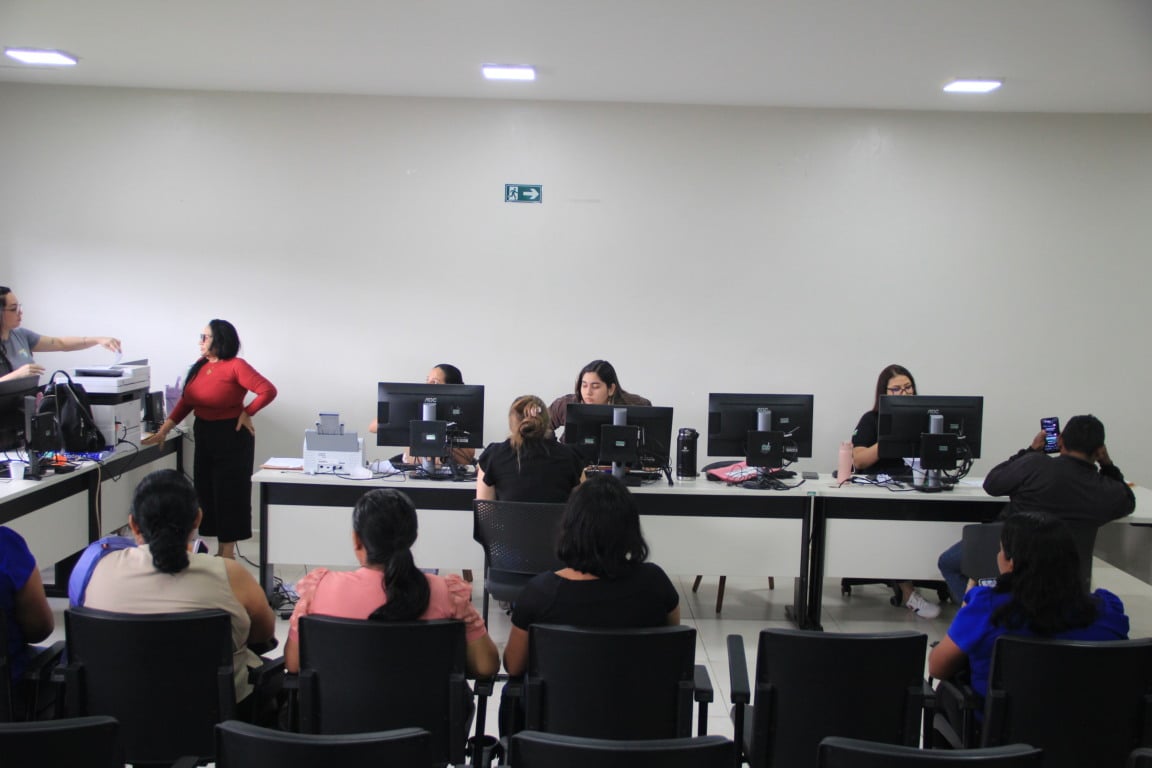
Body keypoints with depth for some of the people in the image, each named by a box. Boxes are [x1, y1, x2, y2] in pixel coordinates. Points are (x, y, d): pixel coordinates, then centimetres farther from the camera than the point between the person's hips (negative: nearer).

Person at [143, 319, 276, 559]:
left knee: (229, 493, 0)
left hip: (231, 436, -7)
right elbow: (185, 402, 6)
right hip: (204, 435, 7)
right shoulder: (199, 366, 7)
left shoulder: (236, 366, -13)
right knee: (207, 492, 11)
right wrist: (163, 431, -1)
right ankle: (220, 552, 22)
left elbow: (268, 391, -20)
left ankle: (228, 554, 11)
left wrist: (246, 413, -12)